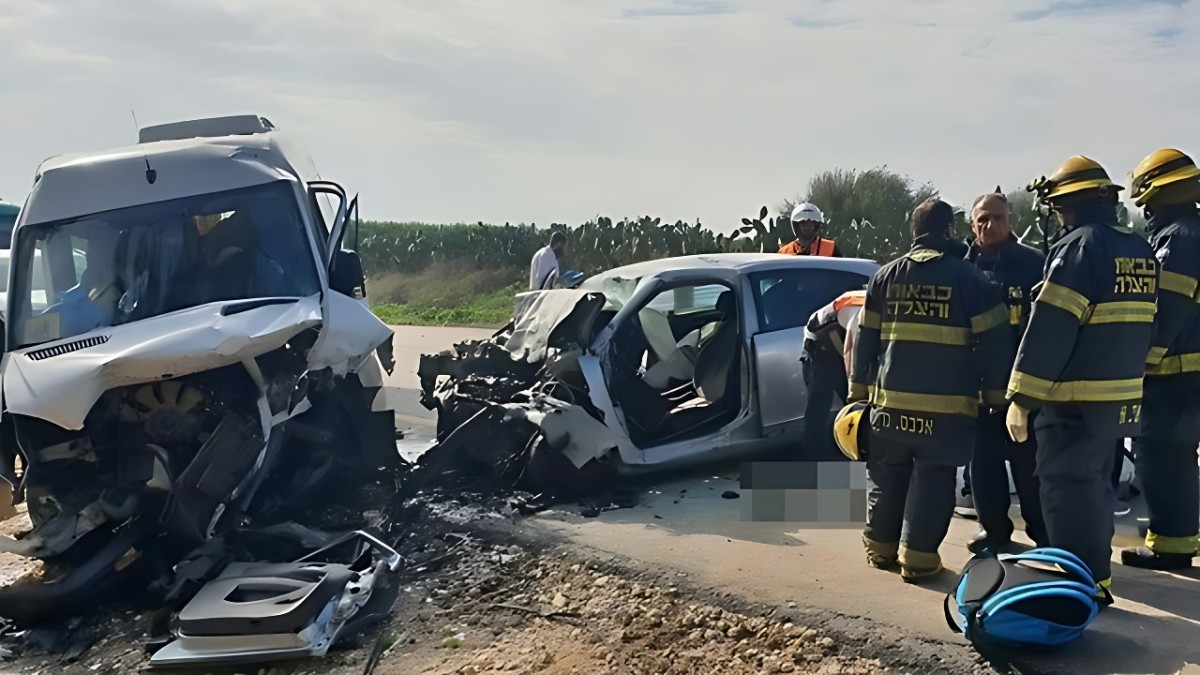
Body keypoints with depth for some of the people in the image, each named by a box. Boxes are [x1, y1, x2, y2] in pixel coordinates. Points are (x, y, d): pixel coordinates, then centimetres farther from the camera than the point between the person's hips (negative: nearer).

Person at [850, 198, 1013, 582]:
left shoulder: (885, 276, 7)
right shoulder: (966, 276, -1)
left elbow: (865, 339, 8)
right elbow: (993, 340, -2)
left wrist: (859, 390, 14)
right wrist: (995, 394, 5)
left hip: (890, 398, 3)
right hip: (946, 403, -3)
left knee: (886, 474, 14)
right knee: (932, 478, 4)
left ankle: (880, 547, 23)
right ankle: (917, 555, 4)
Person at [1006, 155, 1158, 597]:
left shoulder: (1078, 247, -15)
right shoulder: (1140, 251, 12)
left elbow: (1049, 330, -20)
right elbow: (1140, 324, 19)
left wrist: (1021, 398, -18)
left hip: (1076, 399, -9)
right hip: (1122, 395, 9)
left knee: (1067, 489, -1)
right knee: (1095, 485, 20)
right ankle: (1095, 575, 31)